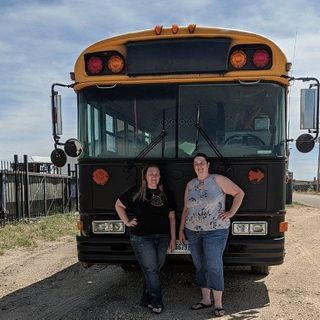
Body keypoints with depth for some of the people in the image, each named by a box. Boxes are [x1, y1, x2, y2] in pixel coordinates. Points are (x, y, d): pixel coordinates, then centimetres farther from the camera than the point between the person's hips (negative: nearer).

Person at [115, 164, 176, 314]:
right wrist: (127, 222, 1)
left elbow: (171, 217, 11)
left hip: (162, 238, 4)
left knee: (154, 270, 8)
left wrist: (173, 238, 7)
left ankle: (146, 299, 21)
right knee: (151, 270, -4)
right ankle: (156, 302, 7)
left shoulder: (166, 194, 10)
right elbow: (118, 205, 9)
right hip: (142, 238, -4)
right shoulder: (135, 192, -1)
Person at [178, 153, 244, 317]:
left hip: (215, 231, -5)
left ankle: (218, 303, 4)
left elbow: (239, 193, -2)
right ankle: (205, 299, 22)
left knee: (214, 266, -6)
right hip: (193, 232, 5)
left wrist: (231, 213, -6)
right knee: (200, 266, 10)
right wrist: (181, 229, 10)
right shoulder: (190, 185, 8)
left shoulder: (218, 180, -6)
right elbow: (185, 209, 13)